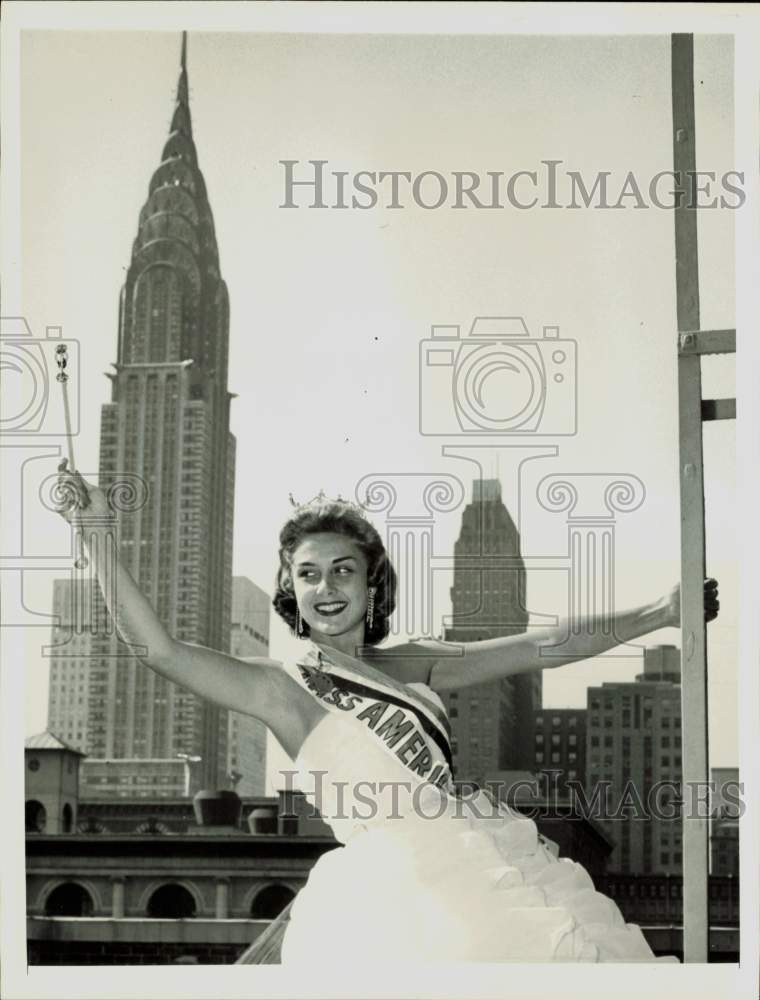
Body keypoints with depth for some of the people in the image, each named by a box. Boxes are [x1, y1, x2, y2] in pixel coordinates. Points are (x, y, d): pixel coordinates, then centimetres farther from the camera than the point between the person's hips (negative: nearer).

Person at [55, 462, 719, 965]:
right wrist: (98, 536, -17)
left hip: (475, 860, 6)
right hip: (391, 883, -6)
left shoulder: (408, 665, 16)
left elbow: (542, 647, 17)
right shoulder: (280, 686, 2)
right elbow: (159, 650, -11)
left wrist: (663, 613, 17)